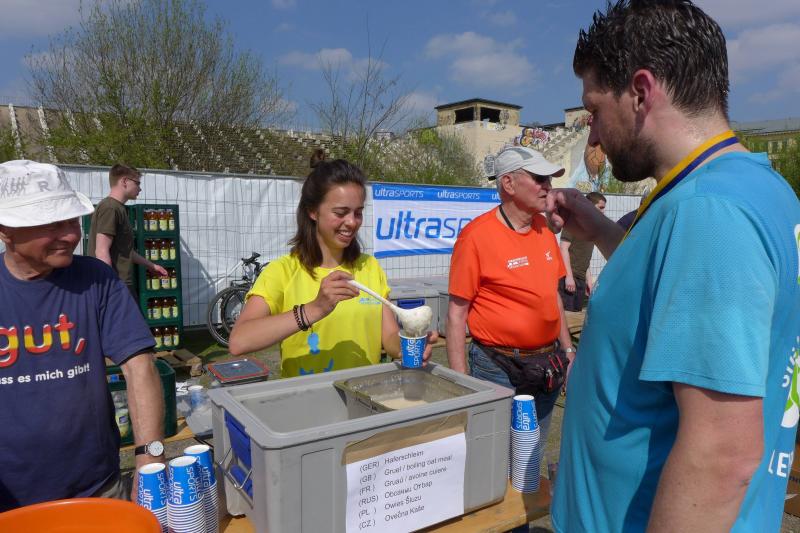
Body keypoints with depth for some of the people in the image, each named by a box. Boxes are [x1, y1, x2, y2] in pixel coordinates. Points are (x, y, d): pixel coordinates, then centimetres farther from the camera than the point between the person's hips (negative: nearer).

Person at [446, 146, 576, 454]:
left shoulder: (544, 228, 4)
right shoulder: (476, 235, -15)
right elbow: (457, 314, -13)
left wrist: (568, 351, 16)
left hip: (547, 367, 6)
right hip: (500, 369, -6)